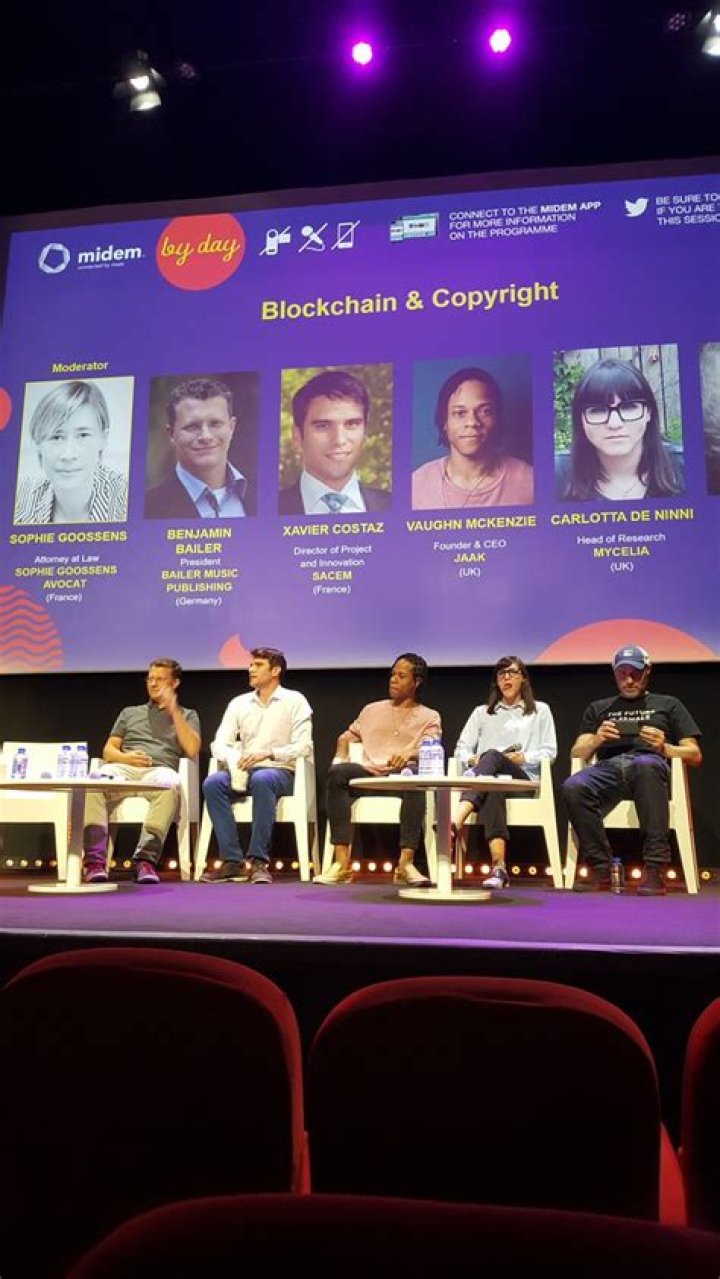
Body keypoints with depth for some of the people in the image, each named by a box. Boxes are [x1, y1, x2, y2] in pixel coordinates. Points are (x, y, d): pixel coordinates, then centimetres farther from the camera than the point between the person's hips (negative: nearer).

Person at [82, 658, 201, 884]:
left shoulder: (187, 715, 24)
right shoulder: (130, 712, 31)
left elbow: (192, 750, 6)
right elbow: (108, 751, 22)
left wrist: (174, 712, 2)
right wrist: (125, 757, -2)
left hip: (159, 770, -2)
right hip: (124, 768, 2)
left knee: (170, 784, -41)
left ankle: (146, 859, -41)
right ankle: (95, 859, -37)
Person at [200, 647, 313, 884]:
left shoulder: (295, 701, 5)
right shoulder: (238, 703, 16)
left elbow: (304, 746, -6)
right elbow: (219, 743, 7)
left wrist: (269, 753, -22)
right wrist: (233, 758, -17)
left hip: (279, 771, -4)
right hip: (243, 771, 4)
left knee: (262, 780, -38)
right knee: (212, 782, -28)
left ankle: (259, 862, -33)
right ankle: (232, 862, -27)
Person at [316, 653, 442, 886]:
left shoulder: (429, 717, 18)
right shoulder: (372, 710, 28)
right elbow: (347, 736, 31)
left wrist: (409, 755, -24)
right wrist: (340, 757, 7)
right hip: (370, 775, 2)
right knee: (337, 772, -31)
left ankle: (406, 863, -40)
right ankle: (342, 863, -35)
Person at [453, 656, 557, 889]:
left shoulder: (540, 711, 22)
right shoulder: (482, 712, 28)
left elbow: (549, 752, 11)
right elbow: (461, 747, 17)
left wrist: (523, 757, -7)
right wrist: (472, 760, -6)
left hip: (523, 777, -2)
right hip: (488, 775, 2)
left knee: (492, 756, -38)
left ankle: (453, 826, -60)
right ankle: (498, 867, -56)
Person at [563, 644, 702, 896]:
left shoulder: (668, 704, 26)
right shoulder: (598, 708, 30)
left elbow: (695, 756, 17)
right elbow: (576, 754, 21)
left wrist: (664, 748, -4)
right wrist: (595, 740, -1)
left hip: (649, 764, -2)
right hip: (608, 768, 2)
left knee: (646, 764, -42)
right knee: (573, 787, -35)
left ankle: (654, 869, -38)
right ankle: (600, 868, -22)